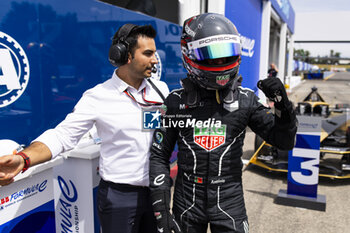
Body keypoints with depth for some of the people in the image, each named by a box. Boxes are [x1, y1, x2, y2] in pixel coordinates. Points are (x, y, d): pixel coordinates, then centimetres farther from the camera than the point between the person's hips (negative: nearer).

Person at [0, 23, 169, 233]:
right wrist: (23, 159, -30)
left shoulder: (161, 90, 2)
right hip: (119, 196, -4)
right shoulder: (98, 97, -11)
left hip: (157, 192, 4)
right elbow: (63, 135, -16)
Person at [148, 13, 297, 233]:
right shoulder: (177, 101, -6)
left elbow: (283, 140, 1)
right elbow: (160, 155, -2)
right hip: (187, 204, 1)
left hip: (229, 205, 0)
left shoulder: (245, 100, -5)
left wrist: (283, 105, -17)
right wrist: (161, 206, -5)